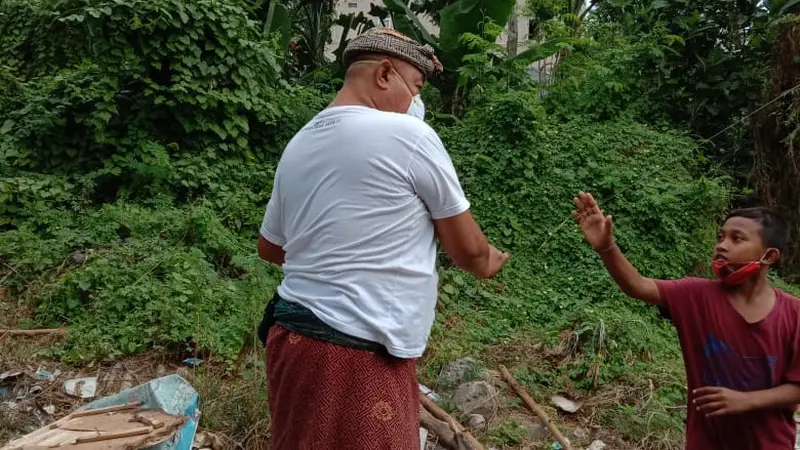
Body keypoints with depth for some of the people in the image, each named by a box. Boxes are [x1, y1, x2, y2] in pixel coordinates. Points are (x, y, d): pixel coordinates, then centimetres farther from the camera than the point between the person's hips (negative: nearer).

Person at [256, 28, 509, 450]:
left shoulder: (298, 144, 8)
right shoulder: (408, 134, -12)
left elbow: (270, 247, 18)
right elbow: (466, 247, -3)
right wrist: (486, 262, 18)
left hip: (295, 337, 8)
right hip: (360, 356, -8)